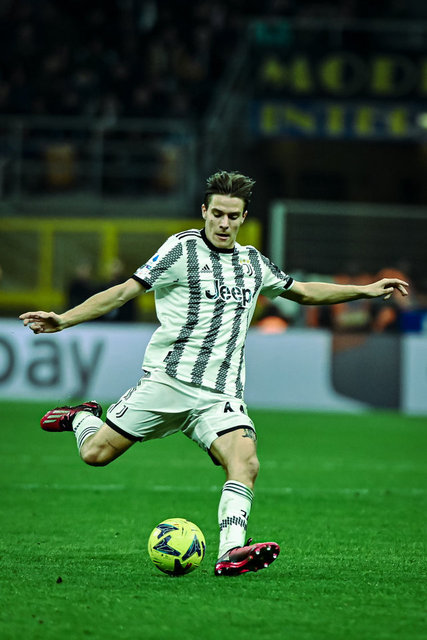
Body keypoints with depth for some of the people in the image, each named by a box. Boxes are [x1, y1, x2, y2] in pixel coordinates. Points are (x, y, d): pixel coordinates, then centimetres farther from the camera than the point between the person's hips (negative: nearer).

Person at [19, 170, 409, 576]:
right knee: (96, 453, -6)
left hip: (220, 394, 4)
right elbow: (125, 291, -4)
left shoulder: (253, 262, 17)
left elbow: (303, 292, 32)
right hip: (168, 379, -3)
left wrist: (367, 290, 31)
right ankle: (83, 418, 28)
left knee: (244, 463, -23)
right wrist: (63, 320, -13)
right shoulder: (183, 248, -1)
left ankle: (231, 552, -31)